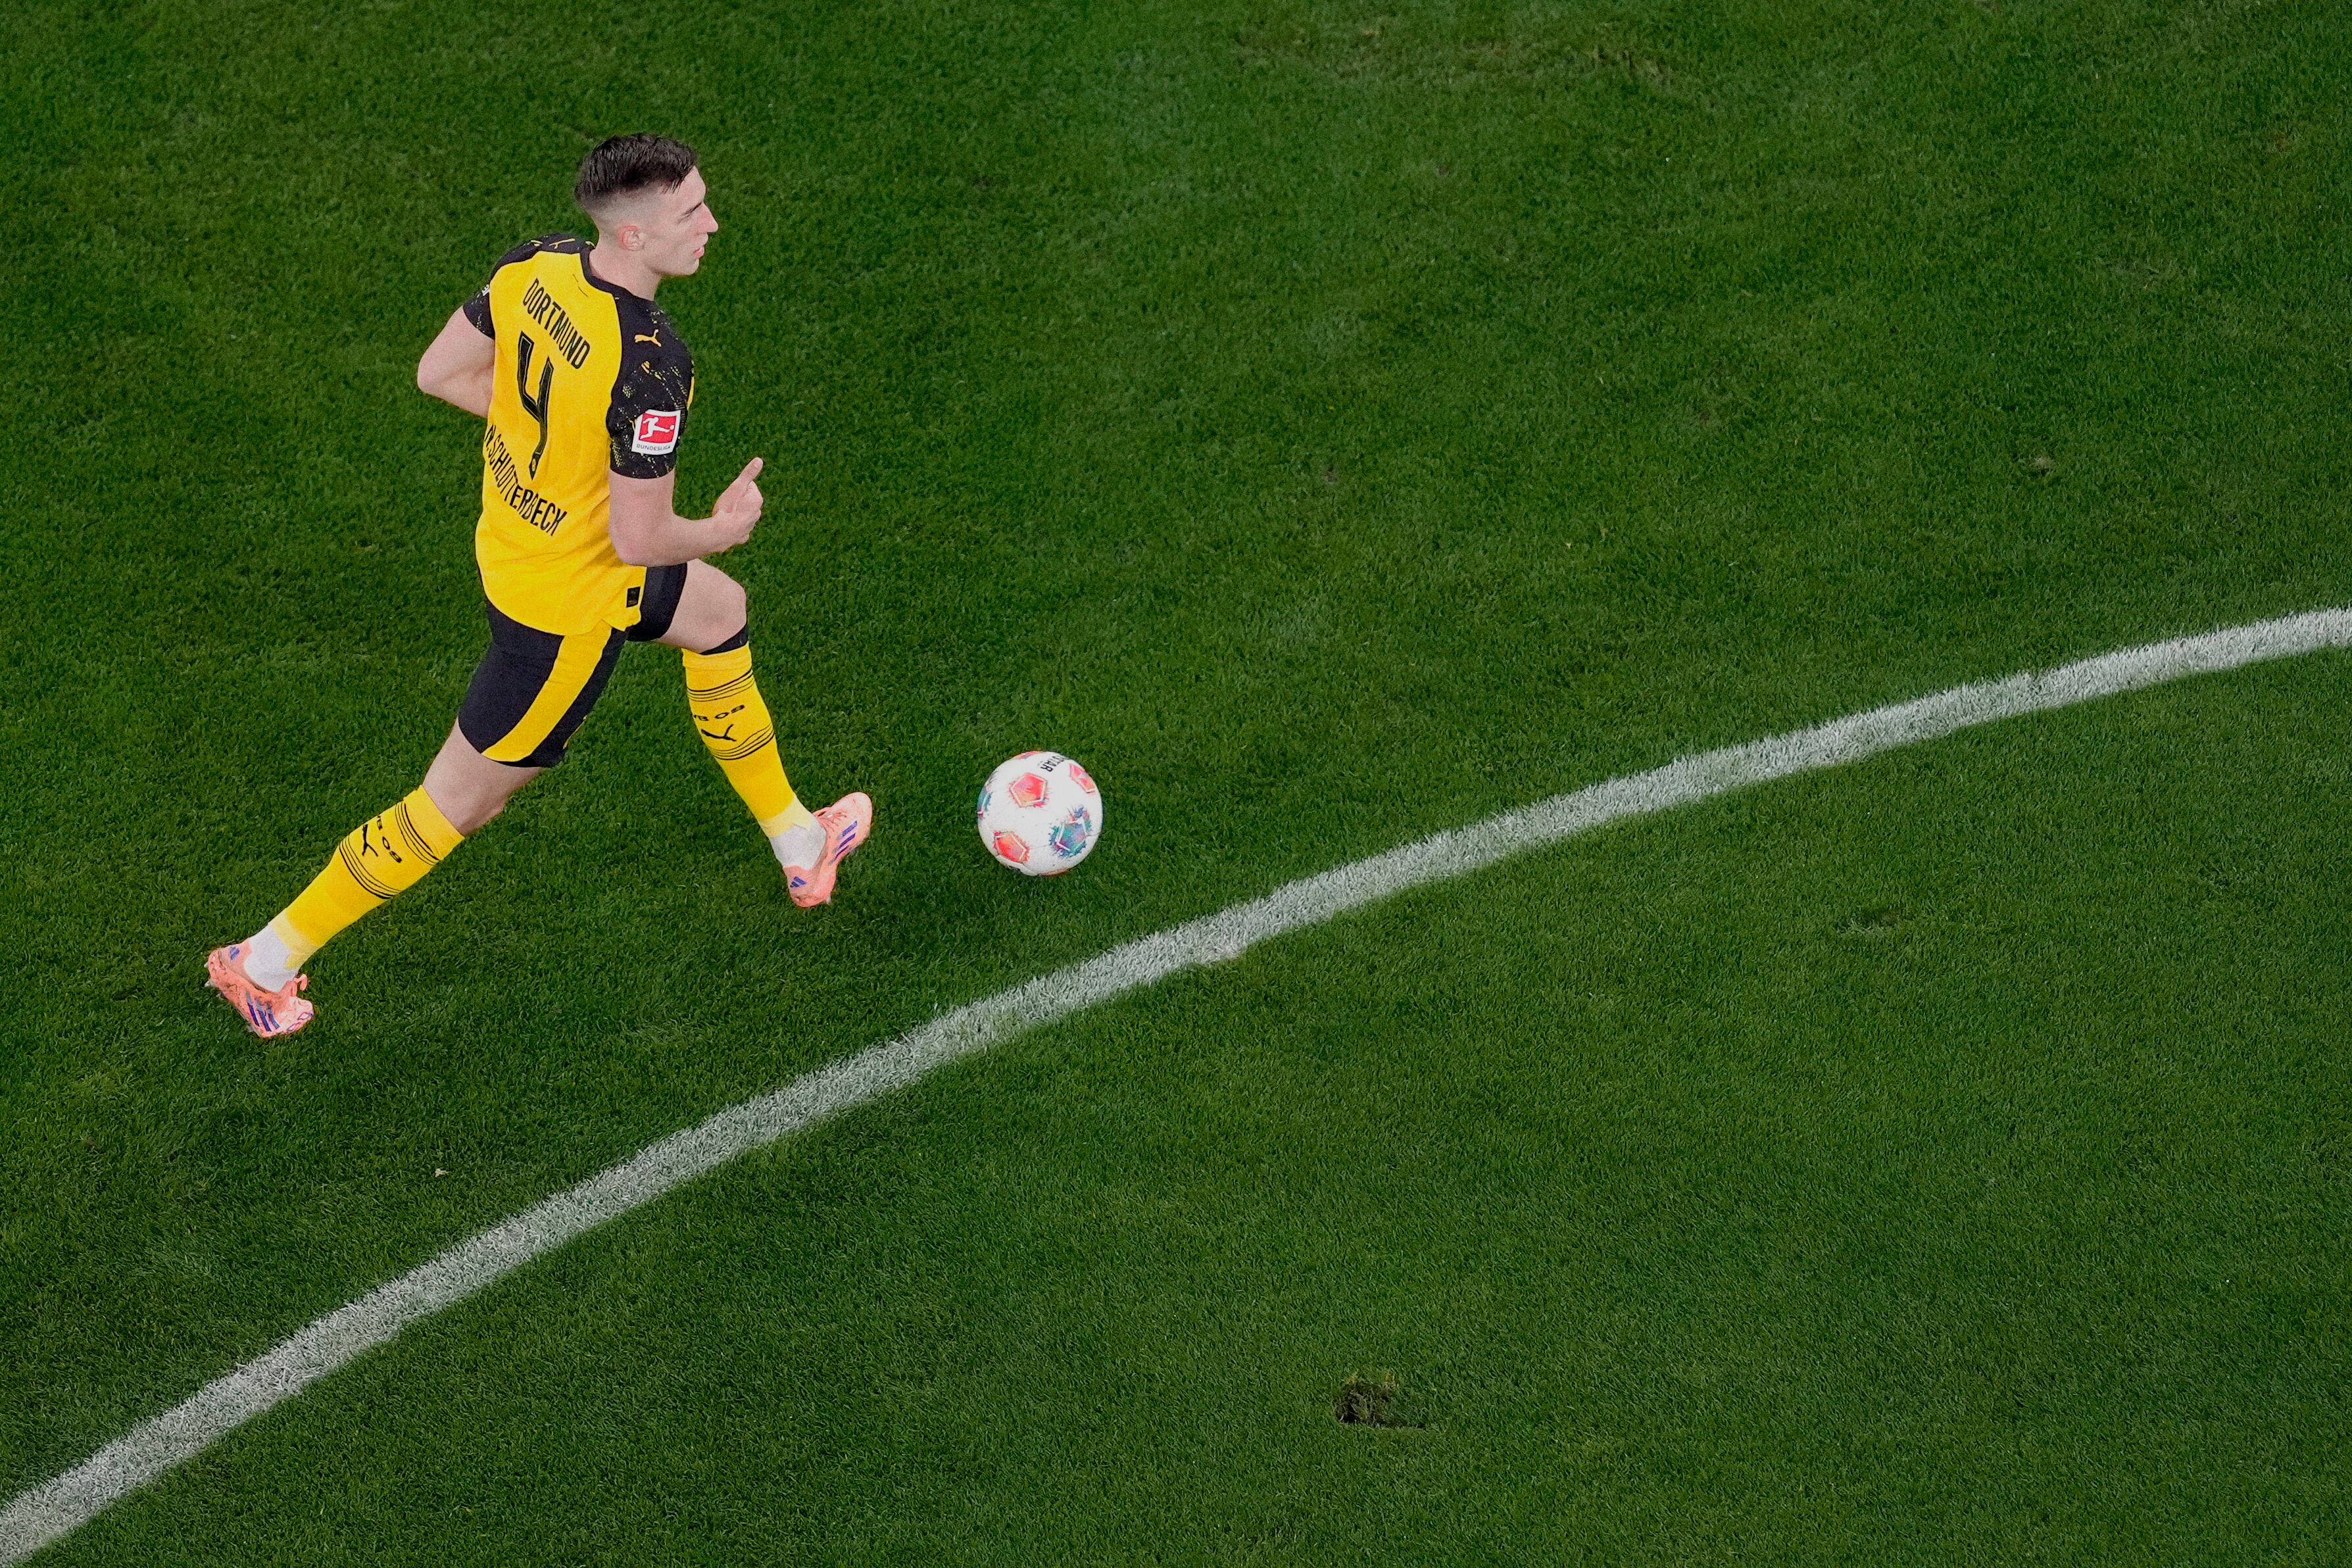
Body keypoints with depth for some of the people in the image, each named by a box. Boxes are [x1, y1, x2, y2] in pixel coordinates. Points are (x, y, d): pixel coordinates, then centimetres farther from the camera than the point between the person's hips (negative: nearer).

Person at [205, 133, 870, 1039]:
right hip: (569, 607, -9)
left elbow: (438, 373, 0)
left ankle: (799, 845, 47)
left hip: (509, 541, 9)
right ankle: (264, 962, 23)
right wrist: (723, 530, -8)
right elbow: (638, 539, -28)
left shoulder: (537, 264, -13)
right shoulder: (651, 365, -35)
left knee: (718, 610, 29)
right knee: (456, 806, 10)